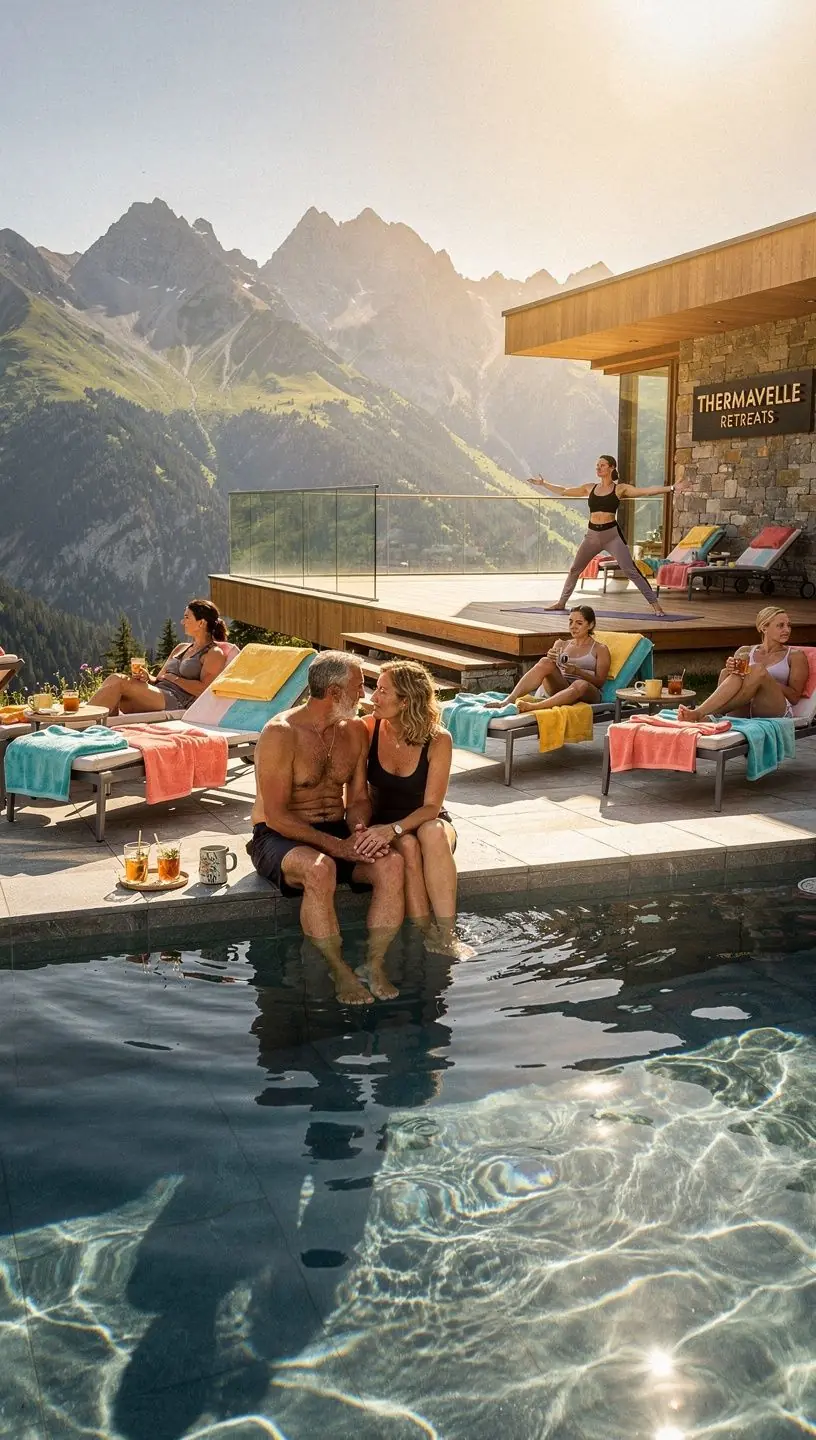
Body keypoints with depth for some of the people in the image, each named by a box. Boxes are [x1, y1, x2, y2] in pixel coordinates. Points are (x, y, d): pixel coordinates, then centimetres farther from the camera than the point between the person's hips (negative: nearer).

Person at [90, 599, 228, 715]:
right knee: (114, 679, -20)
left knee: (119, 681, -24)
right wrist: (148, 677, 1)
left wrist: (173, 678, -4)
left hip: (176, 703, -8)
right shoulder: (181, 648, 28)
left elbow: (202, 689, -11)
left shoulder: (214, 654, 3)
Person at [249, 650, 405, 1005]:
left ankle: (374, 965, -17)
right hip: (279, 838, -6)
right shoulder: (280, 734, -15)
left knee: (392, 863, -25)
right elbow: (276, 817, -19)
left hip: (338, 833, 6)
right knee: (320, 870, -39)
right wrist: (335, 846, -27)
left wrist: (359, 830, -12)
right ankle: (340, 972, -24)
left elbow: (358, 798, 12)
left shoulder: (355, 731, 7)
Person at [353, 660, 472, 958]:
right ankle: (426, 935, -26)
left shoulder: (438, 740, -15)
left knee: (434, 832, -36)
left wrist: (394, 828, -34)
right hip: (383, 825, 1)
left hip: (427, 821, -1)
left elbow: (431, 806, -17)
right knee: (408, 846, -34)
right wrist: (365, 827, -25)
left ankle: (447, 936, -34)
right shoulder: (369, 729, -10)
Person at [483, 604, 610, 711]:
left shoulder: (600, 649, 14)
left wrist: (576, 671, -14)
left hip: (588, 694, -3)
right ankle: (508, 701, -43)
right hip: (560, 687, 3)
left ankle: (533, 706, -57)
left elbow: (599, 682, 3)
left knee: (581, 684, -42)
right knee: (545, 663, -28)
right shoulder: (561, 644, 25)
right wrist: (550, 659, -6)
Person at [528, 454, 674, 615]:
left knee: (631, 571, -11)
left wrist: (671, 488, -19)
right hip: (592, 535, 5)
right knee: (574, 569, 13)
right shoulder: (590, 488, 9)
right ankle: (561, 602, 29)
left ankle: (655, 604, -8)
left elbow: (646, 490, -9)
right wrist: (543, 483, 23)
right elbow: (563, 491, 19)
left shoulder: (620, 489, -2)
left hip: (612, 534, -5)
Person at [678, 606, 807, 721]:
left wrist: (766, 679, -9)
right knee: (737, 675, -28)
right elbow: (721, 685, 14)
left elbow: (795, 697, 6)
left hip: (775, 711, -2)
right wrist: (728, 670, -10)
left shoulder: (795, 656, 17)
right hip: (743, 710, 2)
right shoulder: (746, 652, 22)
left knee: (758, 670, -30)